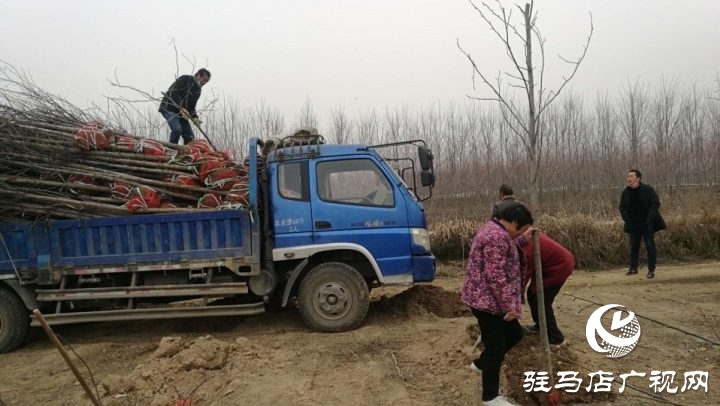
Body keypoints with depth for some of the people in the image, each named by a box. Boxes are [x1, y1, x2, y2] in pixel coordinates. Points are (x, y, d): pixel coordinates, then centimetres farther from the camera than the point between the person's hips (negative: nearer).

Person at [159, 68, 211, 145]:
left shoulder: (198, 90, 12)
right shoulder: (185, 79, -11)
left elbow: (191, 107, 12)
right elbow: (172, 94, -22)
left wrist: (195, 117, -8)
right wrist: (181, 108, -32)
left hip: (181, 112, 8)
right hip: (169, 108, -8)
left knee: (190, 136, 0)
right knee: (177, 130, -26)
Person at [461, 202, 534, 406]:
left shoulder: (495, 229, 11)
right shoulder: (498, 237, -23)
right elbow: (495, 276, -27)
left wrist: (524, 239, 31)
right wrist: (508, 305, -22)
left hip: (488, 298, 11)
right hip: (487, 300, -11)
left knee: (514, 334, 21)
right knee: (496, 348, 1)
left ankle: (480, 364, 36)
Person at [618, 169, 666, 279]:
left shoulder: (648, 190, -7)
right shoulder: (625, 192, 3)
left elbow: (655, 204, -8)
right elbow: (622, 208, 8)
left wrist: (649, 219, -15)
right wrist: (628, 220, -4)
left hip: (647, 224, -3)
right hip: (633, 225, 4)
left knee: (650, 246, -2)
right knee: (634, 246, 9)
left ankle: (651, 270, 4)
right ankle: (633, 268, 18)